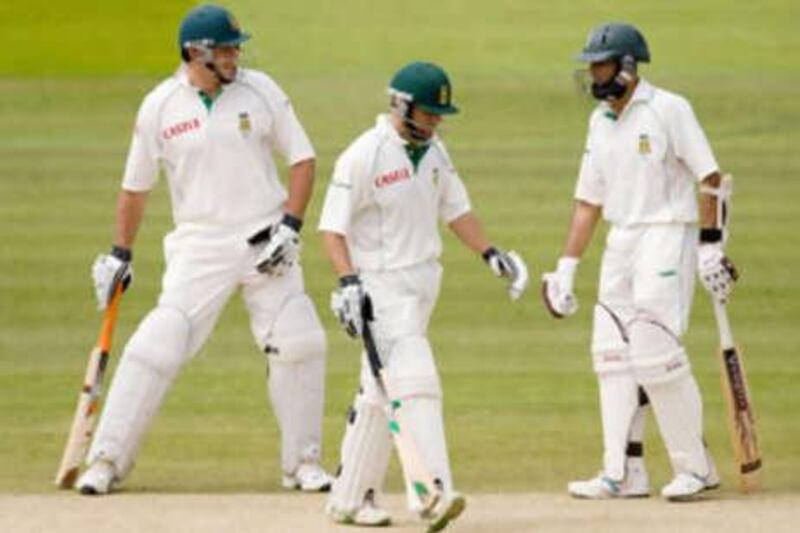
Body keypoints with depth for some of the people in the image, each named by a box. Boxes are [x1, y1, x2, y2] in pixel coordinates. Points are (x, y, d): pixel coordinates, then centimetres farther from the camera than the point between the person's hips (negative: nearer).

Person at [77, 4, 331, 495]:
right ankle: (107, 460, -3)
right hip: (200, 246, -1)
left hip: (264, 243, 1)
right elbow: (136, 185, 10)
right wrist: (120, 254, 11)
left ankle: (303, 463, 8)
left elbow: (302, 158, 4)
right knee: (157, 348, -11)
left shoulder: (260, 91, 0)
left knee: (299, 343, -7)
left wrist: (290, 226, -8)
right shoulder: (160, 106, -1)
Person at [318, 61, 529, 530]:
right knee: (415, 385, -18)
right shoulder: (364, 156, -14)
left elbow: (455, 209, 20)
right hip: (383, 285, -7)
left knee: (380, 395, 12)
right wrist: (348, 281, -25)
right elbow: (333, 227, -14)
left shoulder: (434, 150, 9)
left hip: (424, 281, 7)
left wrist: (491, 254, 11)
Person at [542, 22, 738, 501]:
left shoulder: (668, 110, -8)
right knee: (613, 352, 4)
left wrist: (709, 246, -18)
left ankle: (696, 466, -2)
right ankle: (624, 473, 7)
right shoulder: (601, 123, 13)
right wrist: (566, 269, 11)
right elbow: (589, 201, 15)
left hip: (667, 236, -8)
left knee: (656, 351, -12)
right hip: (620, 243, 8)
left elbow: (710, 178, -11)